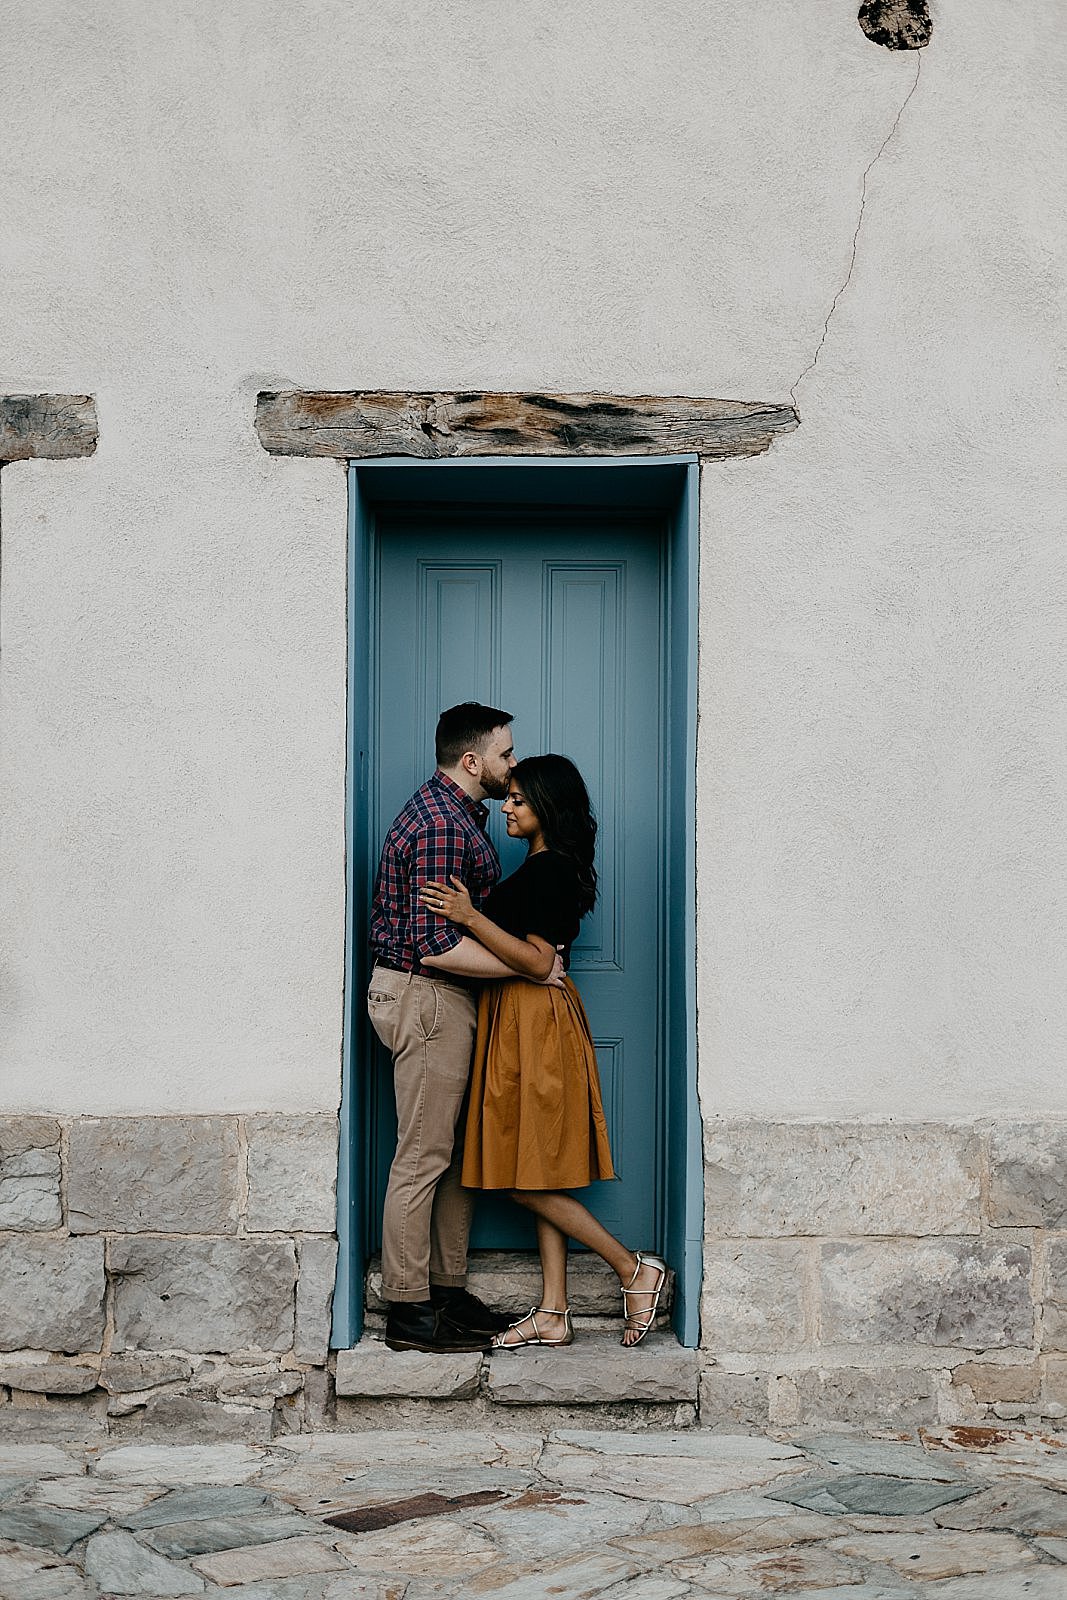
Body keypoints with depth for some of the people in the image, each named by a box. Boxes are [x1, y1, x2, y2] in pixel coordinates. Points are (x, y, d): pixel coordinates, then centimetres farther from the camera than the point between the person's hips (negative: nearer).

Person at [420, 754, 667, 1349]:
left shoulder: (548, 869, -15)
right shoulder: (546, 867, 15)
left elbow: (538, 960, -21)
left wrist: (471, 918, -24)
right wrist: (474, 913, 17)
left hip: (537, 1025, -10)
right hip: (521, 1023, 10)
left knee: (527, 1178, -4)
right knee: (537, 1177, 9)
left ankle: (635, 1268, 4)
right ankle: (554, 1314, 13)